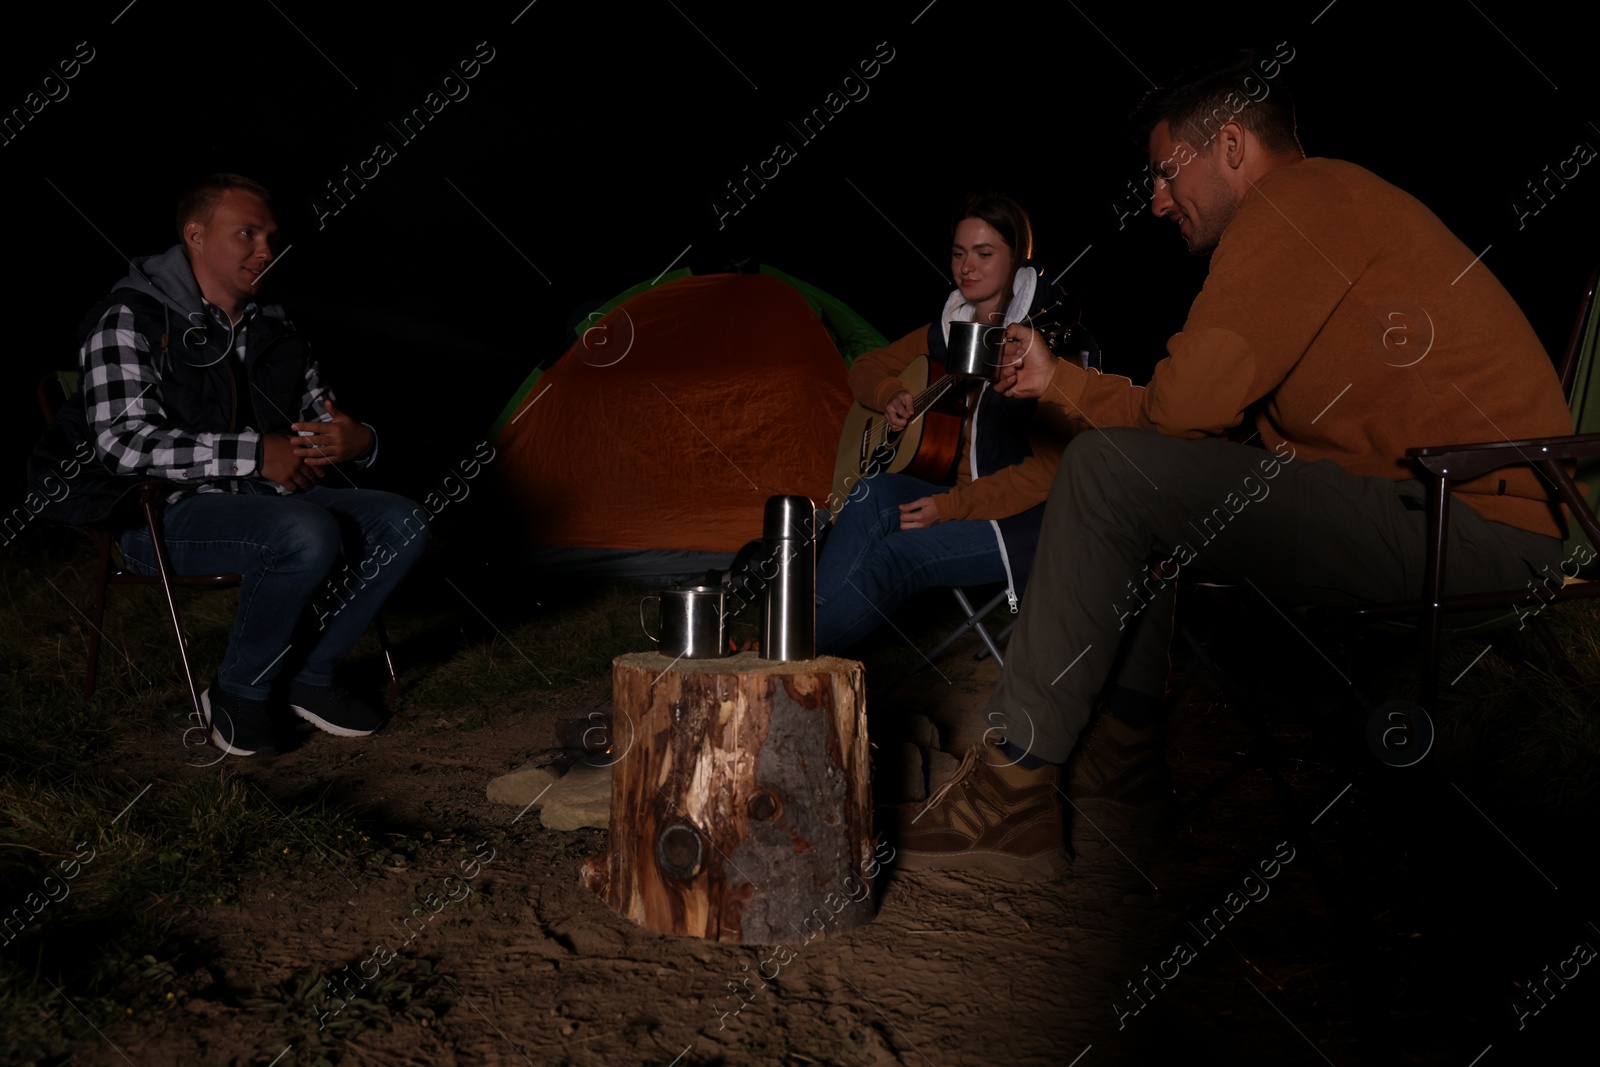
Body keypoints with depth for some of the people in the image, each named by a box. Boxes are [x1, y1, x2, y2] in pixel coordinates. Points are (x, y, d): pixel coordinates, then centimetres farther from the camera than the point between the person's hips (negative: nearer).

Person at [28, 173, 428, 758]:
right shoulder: (132, 320, -9)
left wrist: (356, 440, -9)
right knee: (307, 536, -35)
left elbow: (321, 417, 18)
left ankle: (310, 676, -2)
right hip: (161, 515, -7)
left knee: (401, 522, -14)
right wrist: (254, 453, -25)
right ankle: (237, 694, -11)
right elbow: (123, 442, -20)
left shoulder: (273, 329, 12)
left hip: (265, 498, 7)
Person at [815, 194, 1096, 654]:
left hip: (1030, 518, -6)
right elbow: (867, 366, 24)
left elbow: (1053, 467, -18)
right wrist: (891, 397, 0)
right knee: (875, 491, -22)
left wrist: (952, 506, -23)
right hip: (963, 499, 7)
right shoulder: (948, 331, 10)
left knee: (898, 552, -27)